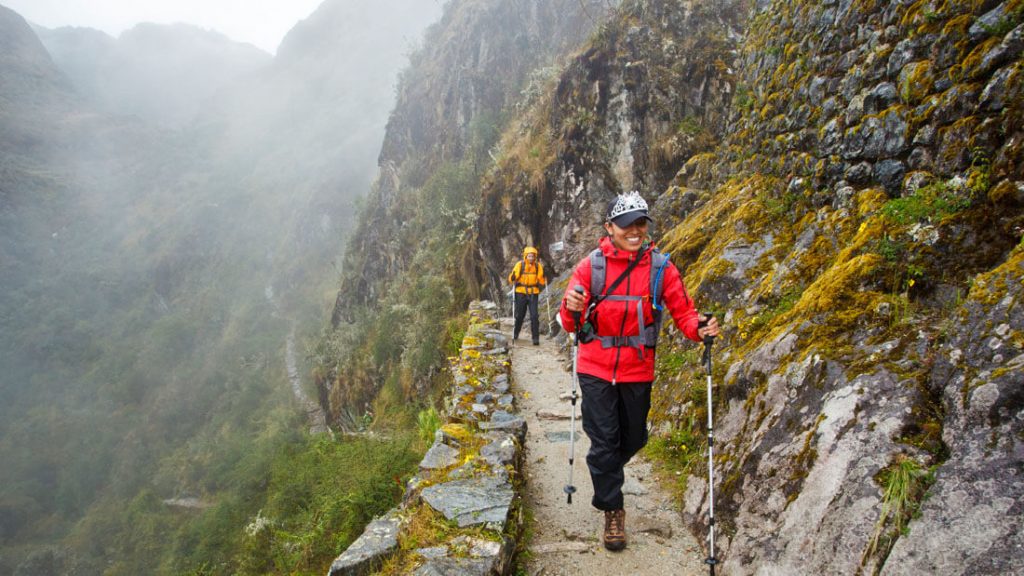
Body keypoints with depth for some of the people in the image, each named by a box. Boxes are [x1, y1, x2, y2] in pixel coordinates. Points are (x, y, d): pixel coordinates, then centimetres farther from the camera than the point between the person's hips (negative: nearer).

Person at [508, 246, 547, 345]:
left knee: (534, 316, -9)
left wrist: (543, 284, -9)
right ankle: (515, 334, 35)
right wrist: (513, 278, -26)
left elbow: (540, 279, 11)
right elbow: (512, 278, -6)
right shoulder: (520, 265, -7)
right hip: (521, 293, -1)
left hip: (533, 293, 1)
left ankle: (536, 338, -3)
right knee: (519, 315, 11)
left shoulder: (538, 266, 0)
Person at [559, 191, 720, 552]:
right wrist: (571, 308, -30)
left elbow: (683, 311, -4)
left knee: (633, 438, 18)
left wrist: (700, 329, -25)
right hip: (596, 369, -2)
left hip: (638, 370, 2)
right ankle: (612, 510, 23)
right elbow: (570, 324, -7)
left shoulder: (661, 268, -6)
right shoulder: (590, 266, -9)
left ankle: (606, 475, 51)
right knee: (604, 440, 2)